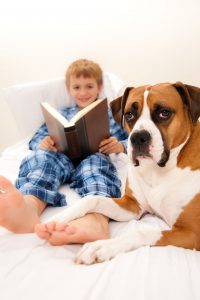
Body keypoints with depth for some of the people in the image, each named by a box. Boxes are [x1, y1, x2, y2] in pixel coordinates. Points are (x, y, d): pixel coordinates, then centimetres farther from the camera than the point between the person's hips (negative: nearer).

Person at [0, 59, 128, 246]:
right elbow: (35, 139, 24)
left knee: (96, 162, -37)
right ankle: (28, 206, -62)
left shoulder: (108, 115, 31)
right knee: (43, 156, -32)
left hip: (93, 157, -1)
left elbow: (128, 141, 20)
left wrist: (119, 146, -6)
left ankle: (97, 220, -66)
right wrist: (42, 143, -2)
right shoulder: (62, 114, 35)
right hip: (62, 157, 2)